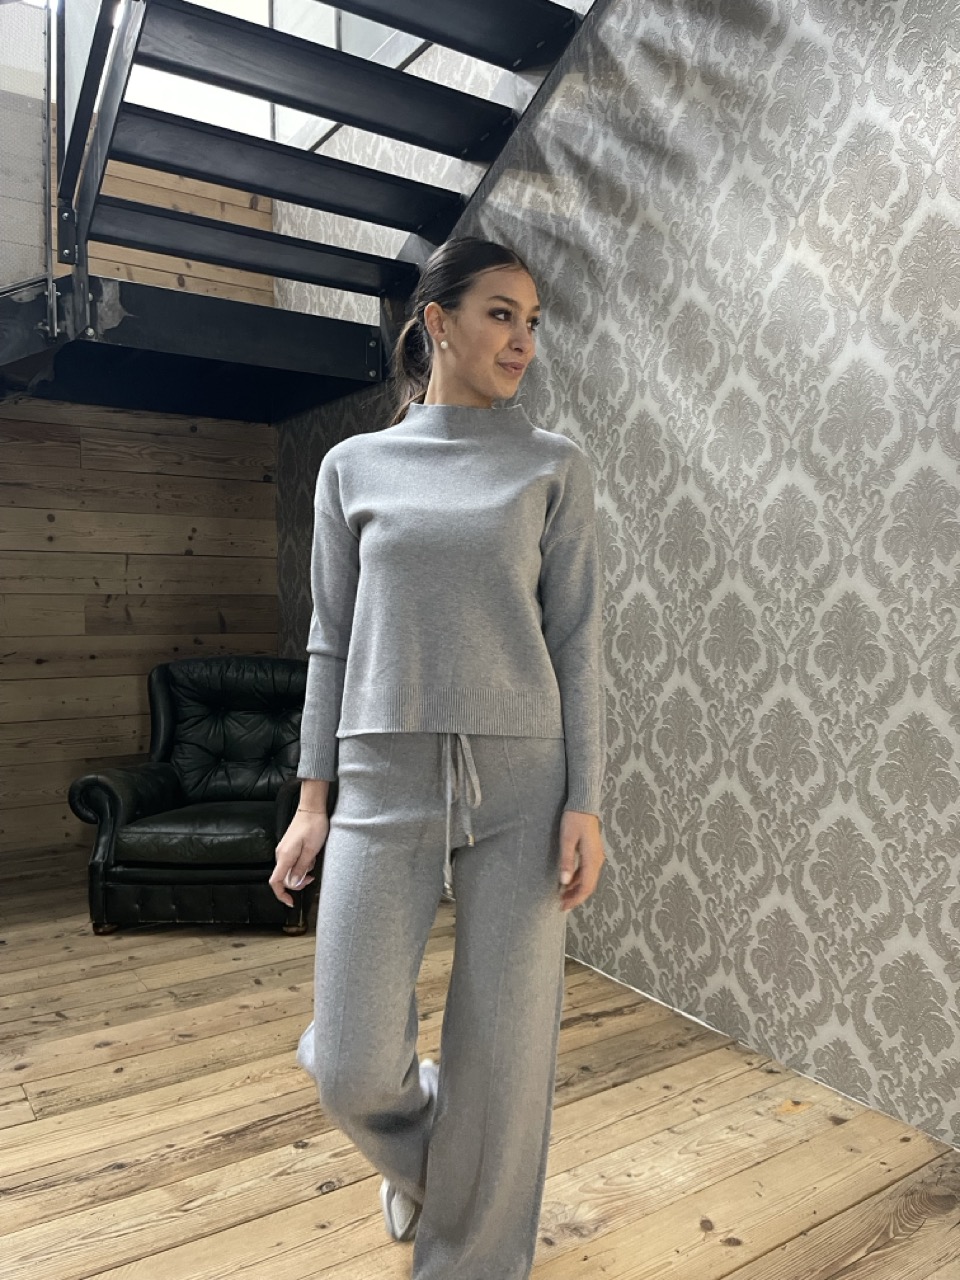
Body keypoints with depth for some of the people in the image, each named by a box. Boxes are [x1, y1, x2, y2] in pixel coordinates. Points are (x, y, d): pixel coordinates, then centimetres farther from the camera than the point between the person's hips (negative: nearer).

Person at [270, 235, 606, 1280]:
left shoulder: (554, 467, 6)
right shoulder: (353, 466, 9)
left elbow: (577, 643, 2)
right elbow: (332, 642, 8)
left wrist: (584, 805, -5)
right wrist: (312, 798, 5)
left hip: (522, 784, 0)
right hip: (385, 783, 1)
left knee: (503, 1060, 6)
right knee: (353, 1068, 2)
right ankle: (416, 1153, 40)